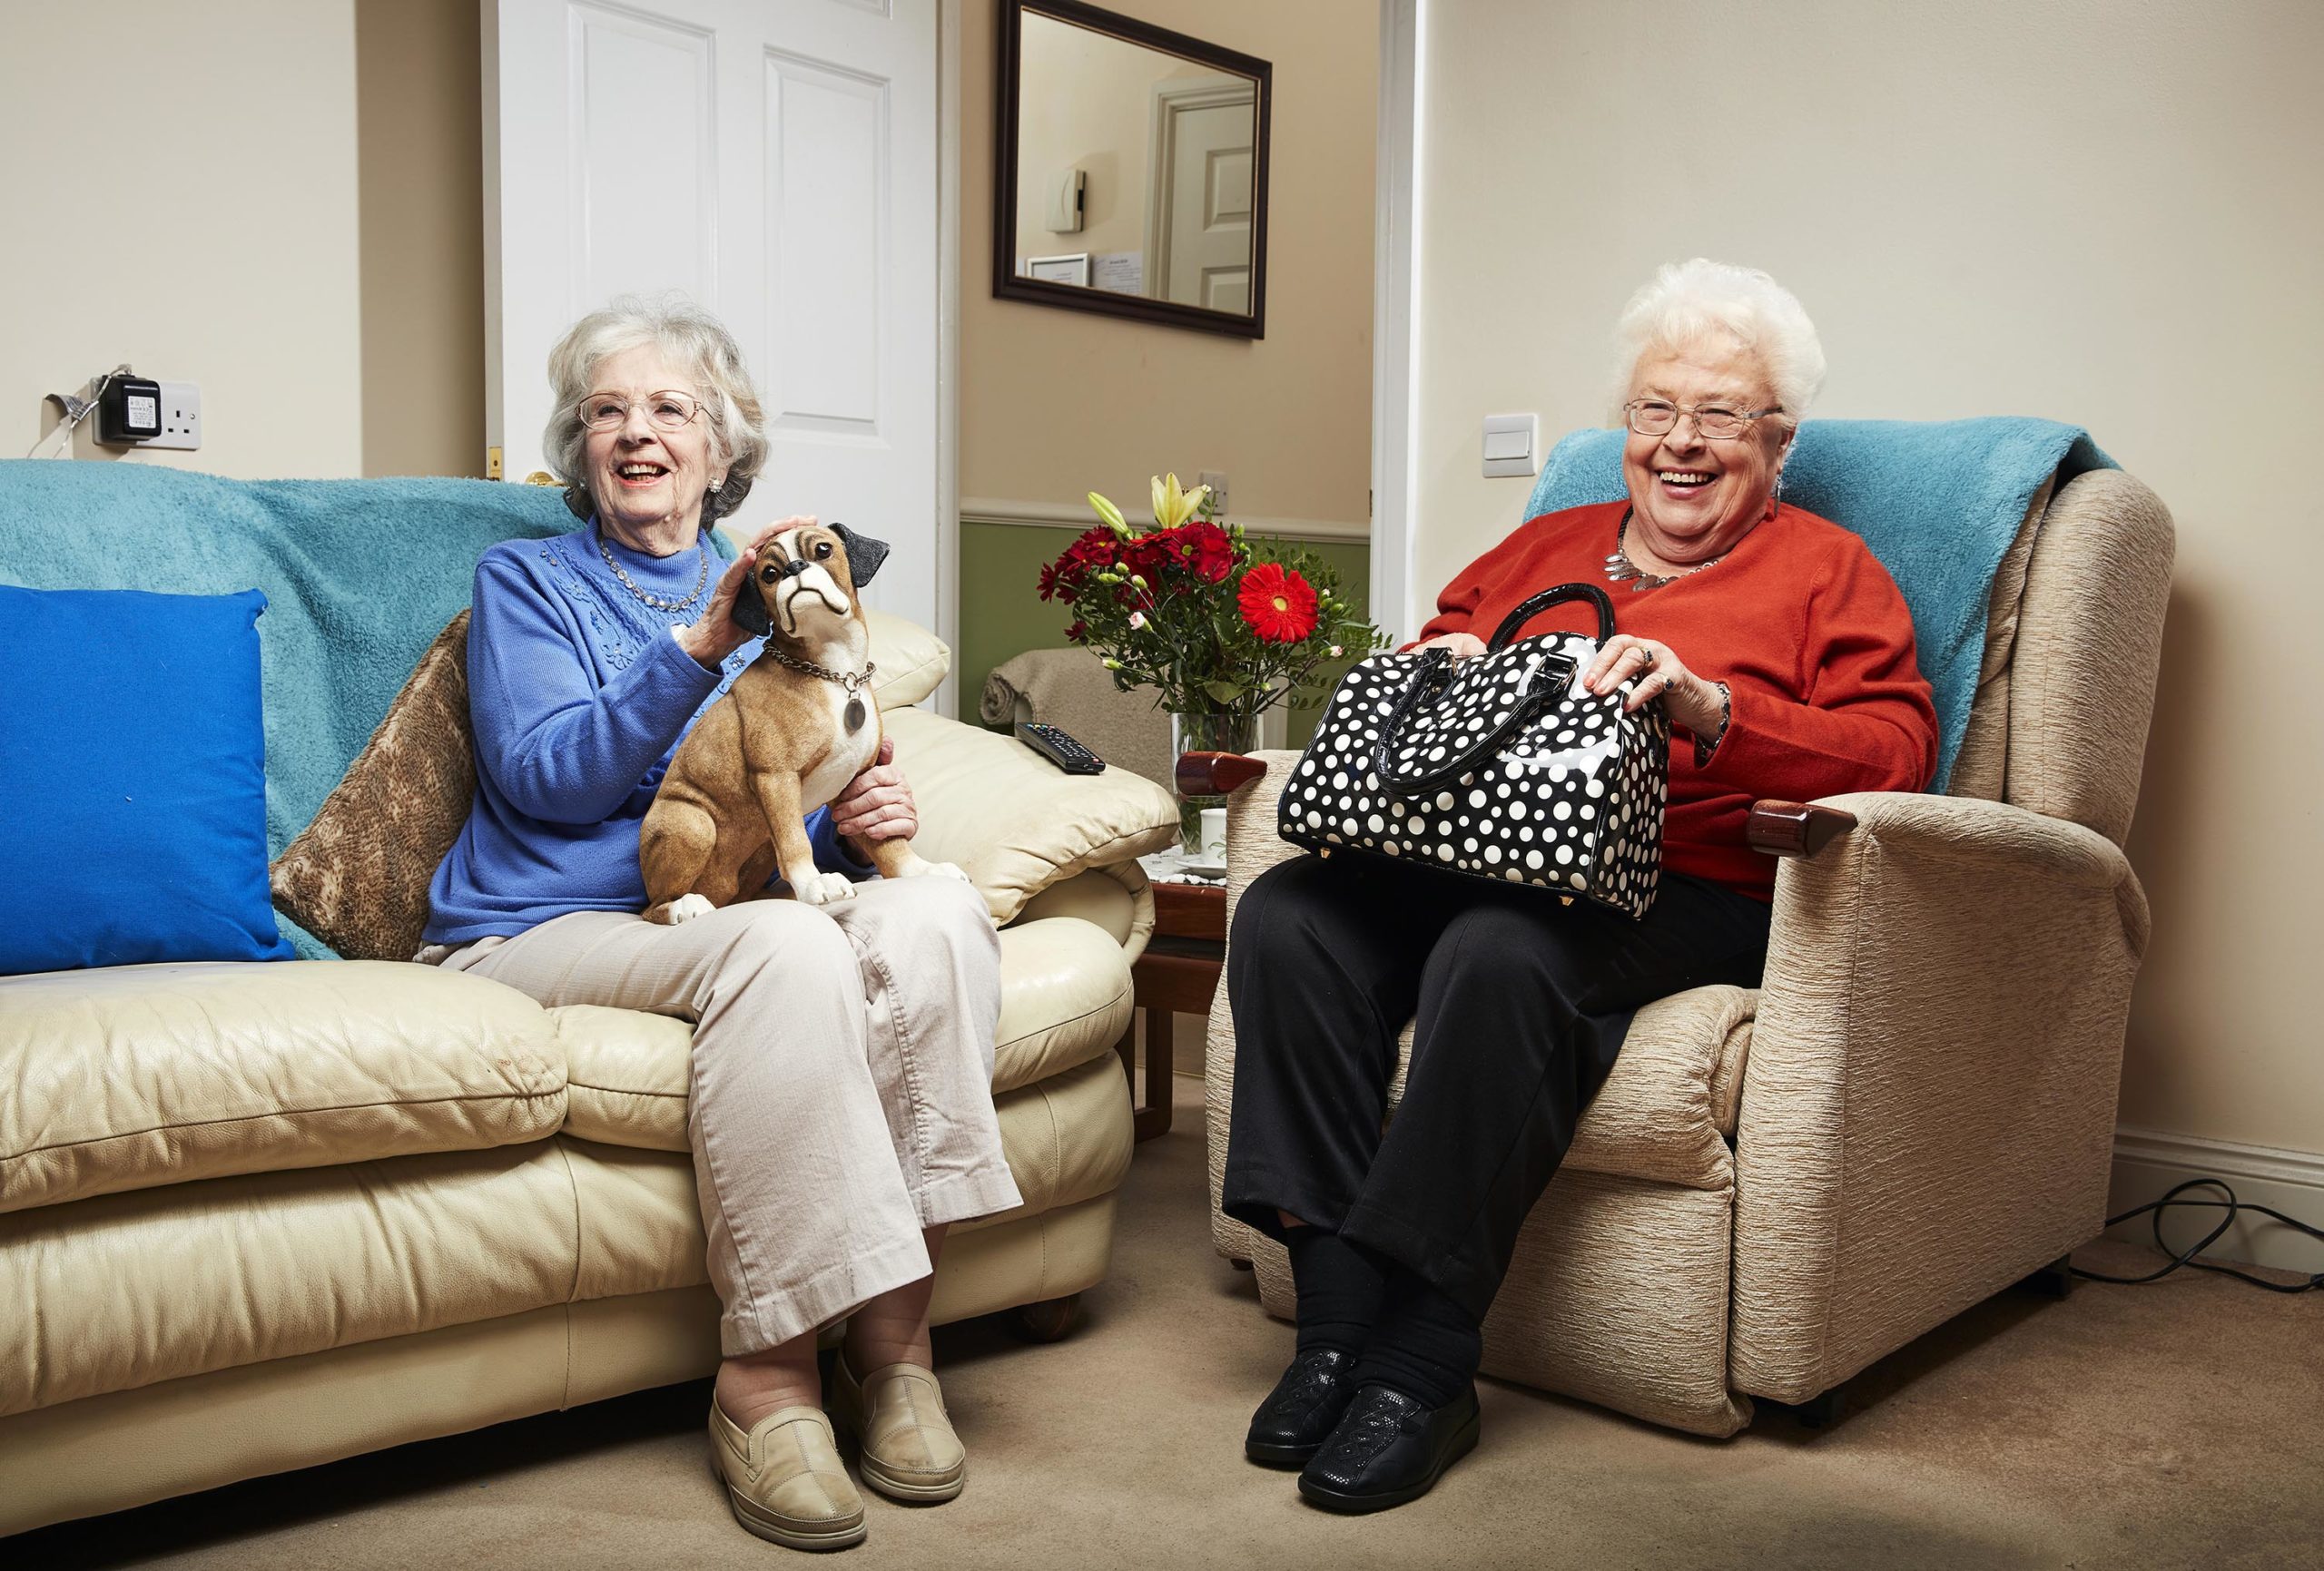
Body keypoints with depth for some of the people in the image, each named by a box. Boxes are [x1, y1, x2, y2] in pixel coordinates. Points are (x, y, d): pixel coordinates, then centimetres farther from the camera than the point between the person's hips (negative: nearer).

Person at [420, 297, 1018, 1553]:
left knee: (933, 910, -28)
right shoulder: (528, 579, 12)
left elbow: (806, 816, 19)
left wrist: (858, 822, -6)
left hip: (718, 922, 4)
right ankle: (766, 1371, -29)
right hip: (545, 929, -4)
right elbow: (545, 776, -6)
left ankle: (890, 1340, -26)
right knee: (782, 942, -36)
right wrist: (702, 644, -17)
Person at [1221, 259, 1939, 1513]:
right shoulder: (1549, 544, 27)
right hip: (1477, 857, 5)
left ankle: (1423, 1365, -27)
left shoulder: (1827, 572, 13)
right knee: (1287, 912, -24)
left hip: (1686, 896, -5)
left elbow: (1892, 753, -2)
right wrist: (1440, 660, 5)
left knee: (1501, 952, -37)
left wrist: (1708, 708, -19)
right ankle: (1338, 1322, -22)